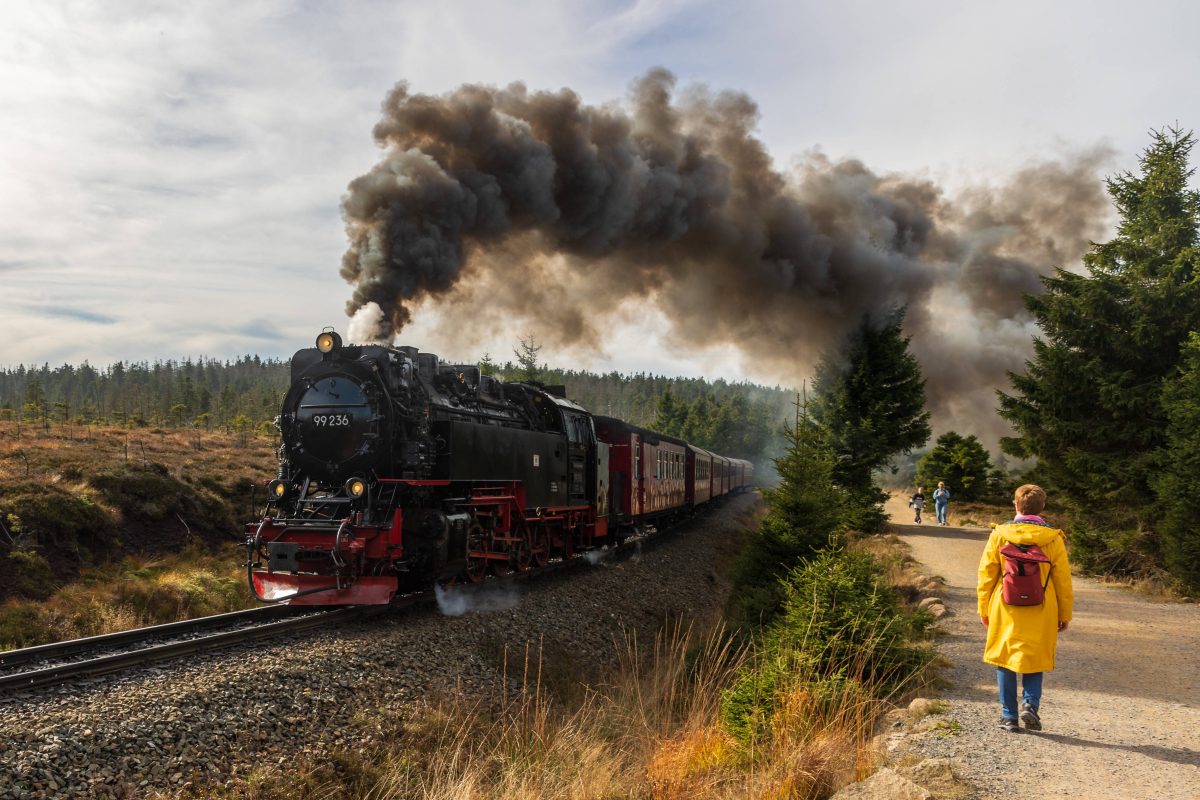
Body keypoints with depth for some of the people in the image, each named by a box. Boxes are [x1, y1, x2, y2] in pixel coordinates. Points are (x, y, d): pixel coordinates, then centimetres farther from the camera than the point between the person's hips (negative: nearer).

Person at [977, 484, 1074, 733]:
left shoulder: (999, 534, -4)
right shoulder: (1053, 538, -3)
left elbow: (986, 574, -1)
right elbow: (1063, 580, 3)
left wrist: (984, 609, 9)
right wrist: (1065, 614, 14)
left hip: (1005, 611, -1)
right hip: (1040, 612, 1)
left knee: (1005, 660, 10)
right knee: (1034, 659, 17)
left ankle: (1009, 716, 11)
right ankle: (1030, 704, -2)